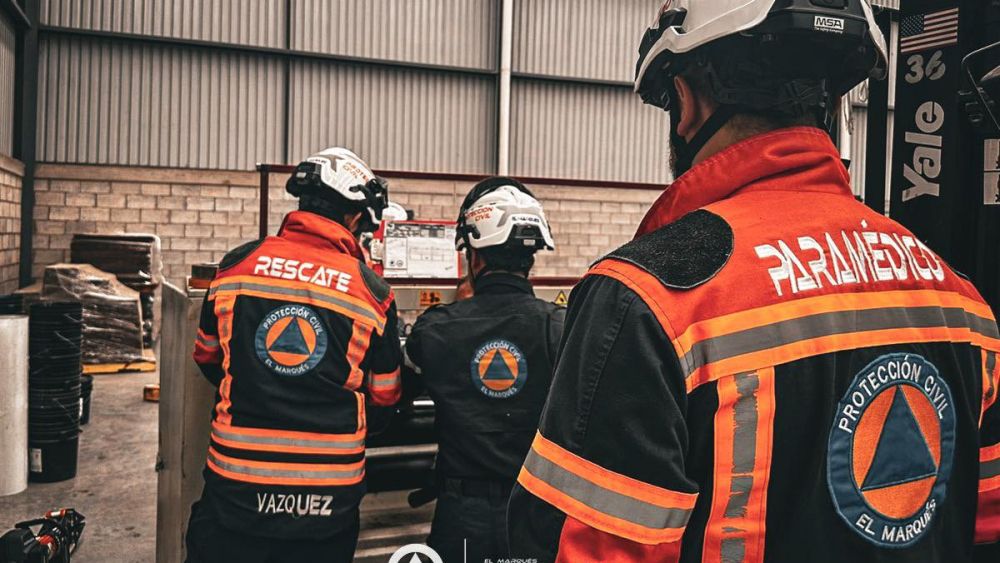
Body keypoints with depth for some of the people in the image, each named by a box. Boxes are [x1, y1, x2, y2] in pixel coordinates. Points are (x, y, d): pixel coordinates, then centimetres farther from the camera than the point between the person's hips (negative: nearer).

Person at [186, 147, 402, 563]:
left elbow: (207, 357, 12)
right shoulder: (372, 292, -9)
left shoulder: (237, 265, -4)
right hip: (327, 497, 0)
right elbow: (385, 394, 2)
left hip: (237, 485, 1)